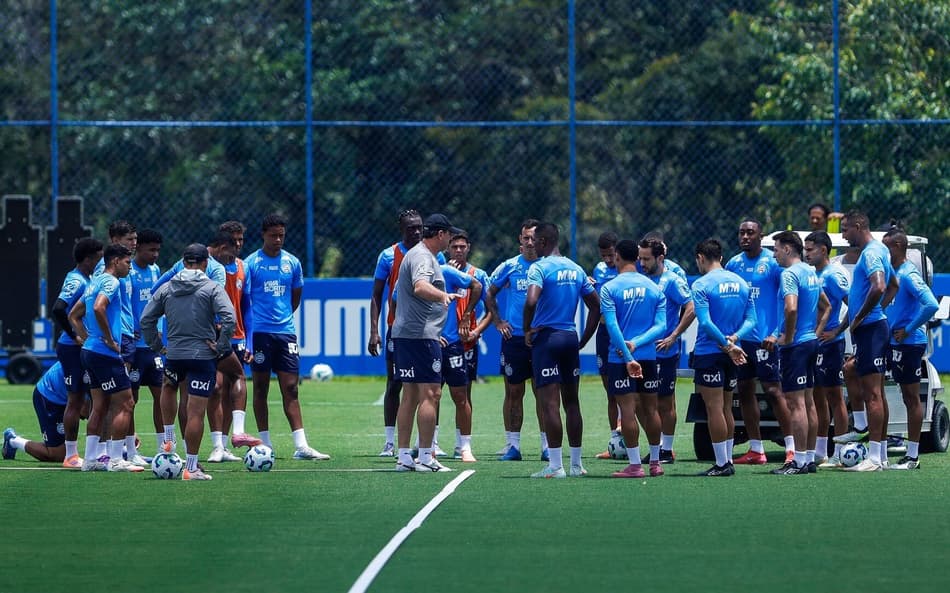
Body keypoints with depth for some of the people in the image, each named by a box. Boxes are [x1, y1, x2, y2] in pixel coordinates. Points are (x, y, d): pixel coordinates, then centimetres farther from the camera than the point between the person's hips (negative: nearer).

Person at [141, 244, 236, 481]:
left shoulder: (166, 288, 6)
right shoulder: (212, 288, -6)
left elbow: (146, 319, 6)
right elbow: (229, 319, -18)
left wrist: (157, 346, 15)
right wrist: (221, 346, -7)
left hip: (174, 354, 4)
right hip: (203, 355, -4)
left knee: (168, 387, 36)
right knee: (196, 412, -2)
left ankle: (168, 438, 27)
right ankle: (191, 468, -1)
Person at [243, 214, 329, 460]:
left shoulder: (292, 263, 8)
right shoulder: (251, 263, -1)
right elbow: (245, 301, -1)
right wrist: (246, 335, -6)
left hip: (285, 331, 2)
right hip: (260, 332, -2)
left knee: (290, 388, -2)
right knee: (260, 388, 4)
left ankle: (301, 446, -6)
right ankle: (265, 444, 10)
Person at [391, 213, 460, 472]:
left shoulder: (416, 254, 21)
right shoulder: (422, 257, -12)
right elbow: (420, 287, -33)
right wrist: (443, 295, -51)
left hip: (404, 333, 11)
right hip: (421, 334, -11)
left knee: (410, 396, 10)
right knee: (430, 394, -9)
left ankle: (403, 457, 10)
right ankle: (425, 457, -11)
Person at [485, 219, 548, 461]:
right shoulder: (509, 266, 4)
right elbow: (490, 294, 15)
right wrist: (497, 321, 5)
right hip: (514, 338, 0)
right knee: (514, 393, 3)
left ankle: (547, 446, 5)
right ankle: (512, 445, 8)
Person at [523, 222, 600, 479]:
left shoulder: (539, 267, -10)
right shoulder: (575, 269, 11)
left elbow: (531, 300, -25)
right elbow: (596, 305, 13)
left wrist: (527, 330, -11)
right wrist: (584, 339, 16)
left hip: (546, 337, -7)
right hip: (571, 337, 7)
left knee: (550, 403, -6)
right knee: (571, 402, 12)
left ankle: (555, 465, -8)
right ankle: (576, 464, 15)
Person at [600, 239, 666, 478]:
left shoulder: (609, 288, -6)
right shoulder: (654, 288, 6)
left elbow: (612, 326, -14)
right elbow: (661, 325, -2)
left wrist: (627, 356, -17)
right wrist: (636, 343, -9)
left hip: (619, 358, -4)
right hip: (649, 356, 4)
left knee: (627, 410, -2)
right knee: (650, 409, 12)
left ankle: (635, 465, -4)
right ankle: (655, 462, 18)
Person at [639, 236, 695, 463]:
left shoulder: (672, 281, -10)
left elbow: (691, 310, -15)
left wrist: (673, 337, -17)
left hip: (665, 351, -7)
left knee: (665, 402, -1)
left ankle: (667, 449, 5)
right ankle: (657, 447, 16)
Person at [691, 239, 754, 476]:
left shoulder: (702, 285, -11)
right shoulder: (740, 283, 9)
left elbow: (705, 323, -20)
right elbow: (751, 319, 6)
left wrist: (727, 345, -17)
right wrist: (734, 338, -7)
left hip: (709, 352, -7)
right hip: (732, 355, 7)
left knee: (714, 408, -4)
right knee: (726, 408, 15)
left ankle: (722, 463, -5)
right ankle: (728, 461, 17)